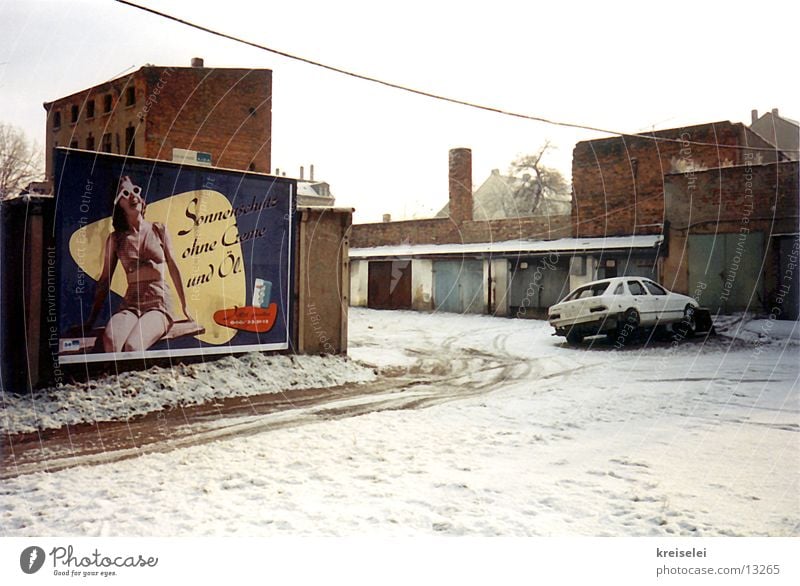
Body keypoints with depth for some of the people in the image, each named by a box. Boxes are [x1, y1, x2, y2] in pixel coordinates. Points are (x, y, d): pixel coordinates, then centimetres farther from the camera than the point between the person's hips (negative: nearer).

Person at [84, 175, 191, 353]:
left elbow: (173, 267, 13)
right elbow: (105, 279, 12)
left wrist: (184, 305, 17)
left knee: (133, 347, -32)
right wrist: (91, 320, 11)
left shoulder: (158, 230, 8)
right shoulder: (115, 238, 9)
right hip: (130, 304, 1)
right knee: (110, 344, -33)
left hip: (160, 304, -1)